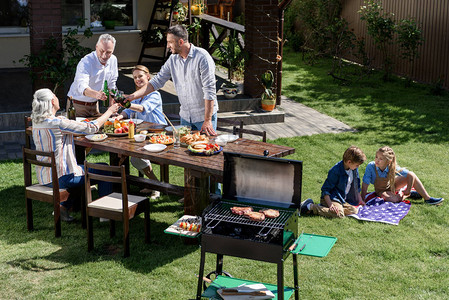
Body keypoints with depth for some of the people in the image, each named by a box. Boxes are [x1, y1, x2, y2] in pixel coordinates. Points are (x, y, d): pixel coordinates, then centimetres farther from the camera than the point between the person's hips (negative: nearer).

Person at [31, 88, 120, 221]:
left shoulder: (36, 122, 3)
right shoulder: (58, 123, -22)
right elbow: (91, 128, -17)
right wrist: (110, 111, -4)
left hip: (44, 177, 8)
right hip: (60, 177, -8)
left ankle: (63, 207, 23)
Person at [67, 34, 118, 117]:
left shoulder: (113, 60, -2)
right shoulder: (85, 62, -23)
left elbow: (111, 85, 9)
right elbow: (82, 86, -40)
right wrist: (96, 94, -60)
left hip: (94, 104, 6)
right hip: (78, 105, -5)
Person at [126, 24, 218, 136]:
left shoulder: (202, 57, -17)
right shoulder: (172, 59, 3)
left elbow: (209, 91, -19)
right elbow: (157, 81, 7)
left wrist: (207, 120, -21)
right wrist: (132, 96, -2)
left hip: (204, 115, -6)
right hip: (185, 116, 6)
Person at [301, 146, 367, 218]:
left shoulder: (354, 169, 2)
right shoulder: (336, 171, -22)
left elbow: (356, 186, 20)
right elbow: (325, 189, -20)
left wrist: (360, 200, 22)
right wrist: (330, 205, -28)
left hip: (342, 200, 9)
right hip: (331, 198, -9)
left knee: (354, 210, -11)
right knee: (339, 214, -32)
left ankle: (323, 207, -4)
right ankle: (311, 206, -19)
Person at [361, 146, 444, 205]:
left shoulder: (392, 167, -27)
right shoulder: (371, 166, -34)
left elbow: (409, 174, -19)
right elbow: (365, 184, -31)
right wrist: (362, 200, -32)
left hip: (392, 184, 2)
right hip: (382, 190, -2)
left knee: (411, 175, -17)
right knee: (395, 199, -30)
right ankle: (409, 194, 2)